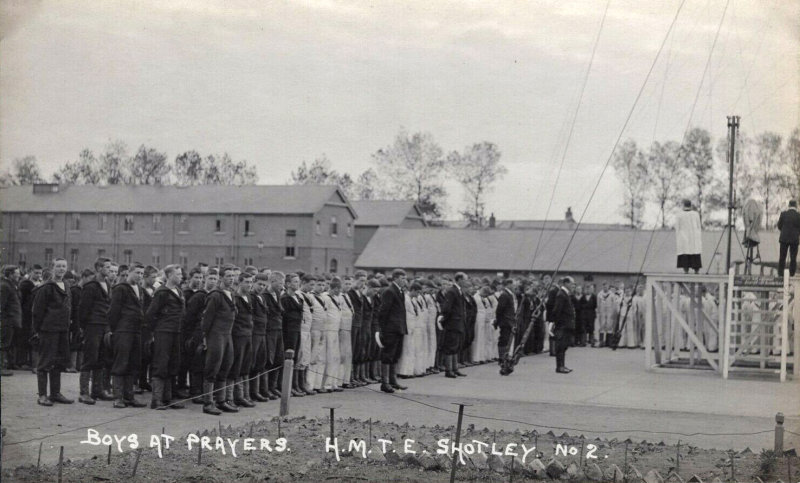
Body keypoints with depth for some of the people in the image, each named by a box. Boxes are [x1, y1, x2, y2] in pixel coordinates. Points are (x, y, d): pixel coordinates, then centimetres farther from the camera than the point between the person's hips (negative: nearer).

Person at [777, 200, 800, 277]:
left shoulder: (783, 214, -5)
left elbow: (779, 226, 3)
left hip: (784, 238, 1)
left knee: (782, 258, 10)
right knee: (793, 259, 6)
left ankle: (780, 275, 10)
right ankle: (791, 275, 5)